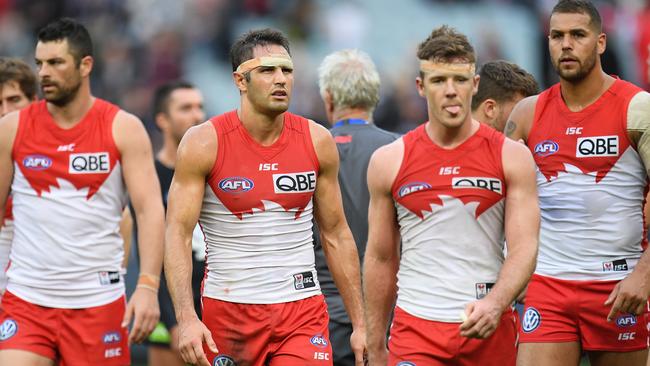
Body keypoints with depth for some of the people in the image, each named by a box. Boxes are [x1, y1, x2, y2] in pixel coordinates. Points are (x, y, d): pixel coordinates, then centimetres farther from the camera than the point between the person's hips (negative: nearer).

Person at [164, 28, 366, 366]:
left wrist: (360, 323, 7)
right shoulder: (204, 143, -7)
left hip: (302, 312, 1)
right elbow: (177, 234, -10)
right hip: (228, 310, -1)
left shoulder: (317, 142, 2)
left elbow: (336, 236, 9)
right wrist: (186, 318, -23)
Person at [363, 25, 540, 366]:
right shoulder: (389, 162, 4)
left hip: (490, 327, 0)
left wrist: (494, 303, -24)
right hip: (415, 327, 0)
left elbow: (524, 247, -5)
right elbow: (380, 259, 10)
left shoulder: (511, 157, 2)